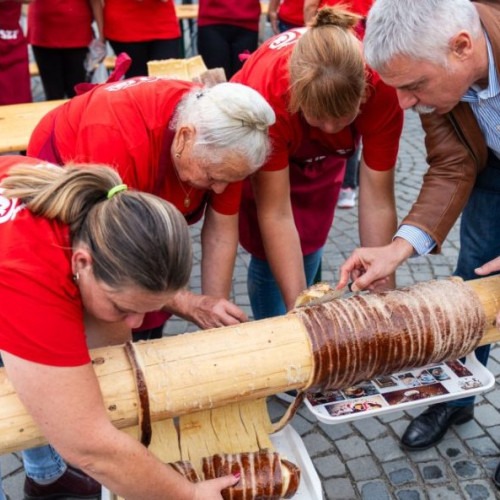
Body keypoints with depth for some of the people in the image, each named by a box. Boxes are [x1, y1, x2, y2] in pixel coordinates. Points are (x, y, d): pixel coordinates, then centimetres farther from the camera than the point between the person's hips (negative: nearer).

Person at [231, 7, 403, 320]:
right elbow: (275, 214, -38)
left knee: (309, 250, 4)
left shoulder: (380, 88, -36)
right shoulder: (267, 93, -42)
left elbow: (378, 202, -31)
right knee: (270, 257, -10)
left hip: (322, 155, 2)